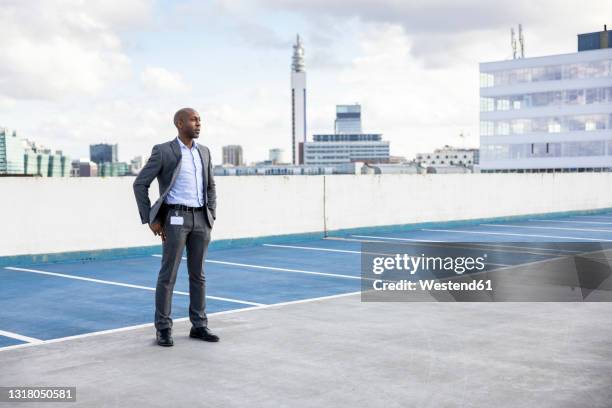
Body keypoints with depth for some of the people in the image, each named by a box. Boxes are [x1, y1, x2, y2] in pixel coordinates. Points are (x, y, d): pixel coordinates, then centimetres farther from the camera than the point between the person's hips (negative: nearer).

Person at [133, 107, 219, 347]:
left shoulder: (204, 152, 12)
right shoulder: (163, 151, -6)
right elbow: (140, 184, -5)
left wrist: (211, 217, 10)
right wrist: (151, 220, -8)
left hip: (200, 219, 5)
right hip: (176, 218, -5)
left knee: (198, 274, 8)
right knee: (168, 274, -3)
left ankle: (198, 326, 16)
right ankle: (163, 329, 5)